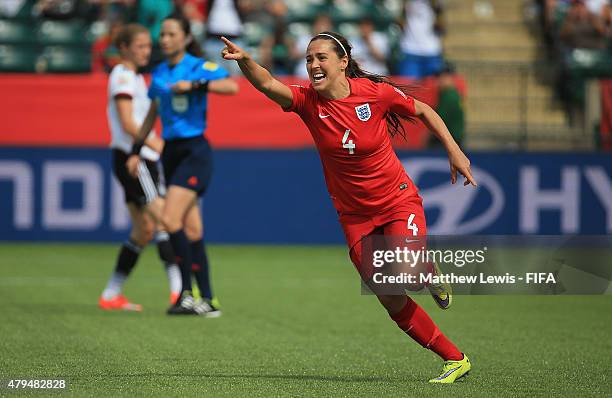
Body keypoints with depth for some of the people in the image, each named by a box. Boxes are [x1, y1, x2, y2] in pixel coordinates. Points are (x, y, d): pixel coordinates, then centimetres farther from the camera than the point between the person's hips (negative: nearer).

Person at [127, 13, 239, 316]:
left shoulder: (199, 67, -9)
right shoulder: (159, 73, 12)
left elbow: (232, 86, -26)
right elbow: (151, 115, 22)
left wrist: (195, 85, -30)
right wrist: (136, 151, 19)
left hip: (194, 152, -7)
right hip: (171, 152, 7)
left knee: (170, 219, -18)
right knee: (191, 229, 5)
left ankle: (187, 292, -11)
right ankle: (207, 301, 8)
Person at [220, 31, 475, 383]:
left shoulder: (376, 92, -14)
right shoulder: (308, 102, -11)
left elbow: (424, 111, 2)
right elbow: (268, 84, -29)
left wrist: (455, 153, -1)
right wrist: (245, 60, -49)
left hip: (398, 200, -3)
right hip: (355, 215, 3)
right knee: (390, 300, -1)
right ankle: (456, 360, 12)